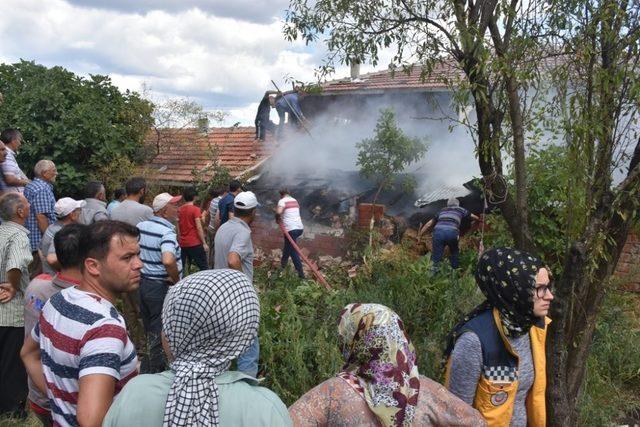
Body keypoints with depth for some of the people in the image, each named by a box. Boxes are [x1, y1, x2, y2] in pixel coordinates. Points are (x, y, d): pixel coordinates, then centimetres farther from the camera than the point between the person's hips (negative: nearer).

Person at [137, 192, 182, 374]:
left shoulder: (141, 225, 2)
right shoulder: (167, 232, -22)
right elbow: (168, 260, -39)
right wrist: (176, 280, -22)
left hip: (143, 282, 8)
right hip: (161, 286, -8)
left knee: (149, 327, 23)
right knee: (159, 332, 7)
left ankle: (147, 369, 41)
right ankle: (155, 369, 20)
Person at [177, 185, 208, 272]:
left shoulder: (180, 209, 7)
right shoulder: (195, 209, -11)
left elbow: (178, 228, 13)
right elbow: (199, 228, -15)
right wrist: (204, 243, -11)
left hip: (183, 243, 6)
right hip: (195, 243, -6)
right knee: (204, 267, -1)